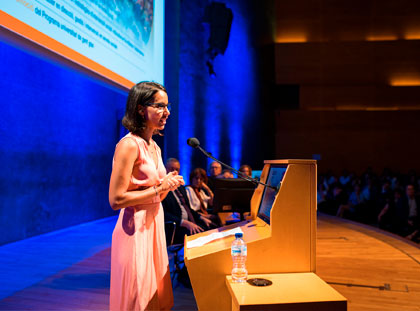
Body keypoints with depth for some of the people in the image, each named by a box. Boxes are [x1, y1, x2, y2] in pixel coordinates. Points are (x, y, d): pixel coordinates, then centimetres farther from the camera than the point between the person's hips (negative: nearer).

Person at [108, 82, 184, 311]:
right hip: (135, 230, -8)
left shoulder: (154, 147, 12)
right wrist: (159, 189, -16)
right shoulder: (129, 145, -16)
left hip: (154, 227, 9)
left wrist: (168, 186, -1)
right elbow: (116, 200, -21)